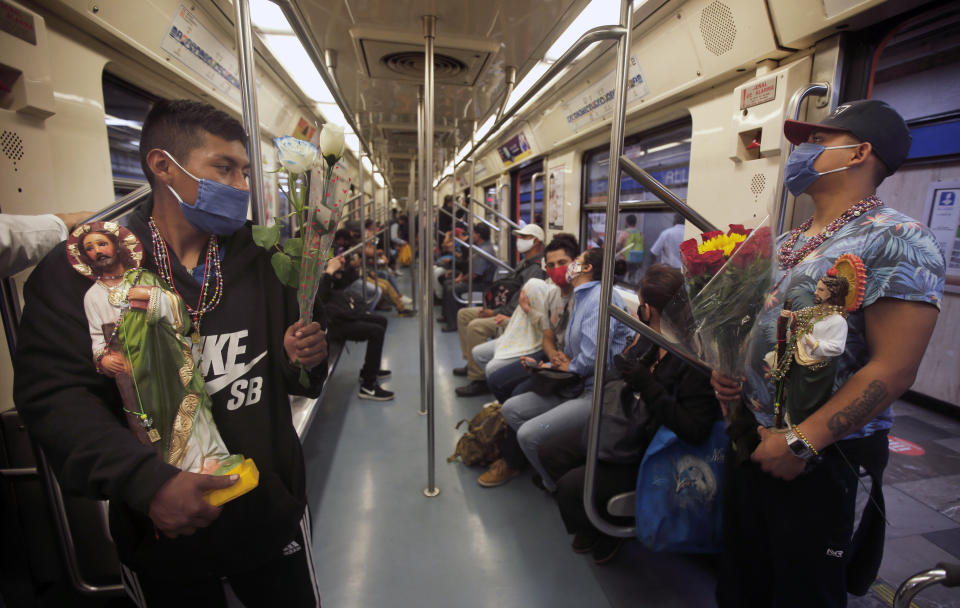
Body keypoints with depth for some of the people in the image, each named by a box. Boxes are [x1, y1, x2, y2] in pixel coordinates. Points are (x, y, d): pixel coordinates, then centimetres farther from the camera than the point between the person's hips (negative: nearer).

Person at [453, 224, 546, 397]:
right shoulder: (525, 264, 17)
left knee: (476, 326, -30)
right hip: (505, 310, 11)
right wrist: (493, 308, 9)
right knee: (464, 314, 12)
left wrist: (495, 313, -17)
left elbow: (522, 302, -24)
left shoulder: (537, 269, -17)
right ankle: (471, 363, 16)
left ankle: (479, 380, -21)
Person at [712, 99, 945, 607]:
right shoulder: (786, 243, 10)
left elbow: (892, 369, -20)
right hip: (748, 441, 7)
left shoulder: (897, 240, -13)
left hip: (821, 459, -6)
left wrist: (801, 442, -22)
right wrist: (728, 371, -1)